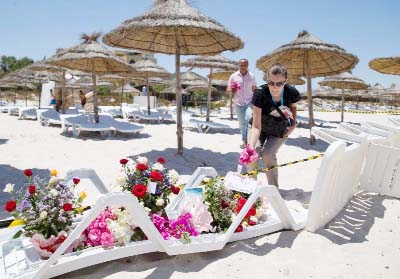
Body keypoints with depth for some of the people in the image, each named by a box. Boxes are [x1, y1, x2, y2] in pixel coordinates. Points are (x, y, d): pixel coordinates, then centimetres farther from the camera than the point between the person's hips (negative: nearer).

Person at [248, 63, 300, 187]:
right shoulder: (260, 93, -34)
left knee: (268, 154, -19)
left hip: (279, 130, 0)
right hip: (261, 128, 0)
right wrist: (251, 147, -50)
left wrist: (293, 122, -12)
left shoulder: (292, 92, -26)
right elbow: (256, 126, -38)